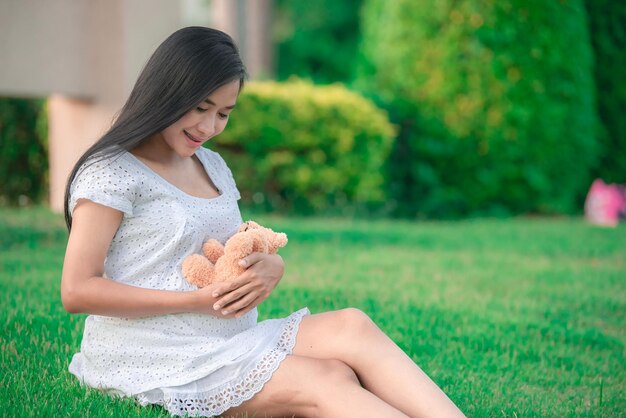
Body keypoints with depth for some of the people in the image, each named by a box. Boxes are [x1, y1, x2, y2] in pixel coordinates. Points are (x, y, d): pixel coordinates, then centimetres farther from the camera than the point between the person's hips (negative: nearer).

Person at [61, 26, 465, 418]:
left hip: (230, 341, 7)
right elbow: (77, 291, -13)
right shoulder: (111, 173, -6)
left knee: (351, 326, -19)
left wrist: (270, 268, -5)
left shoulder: (213, 166, 17)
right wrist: (199, 300, -17)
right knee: (326, 383, -24)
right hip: (155, 362, -7)